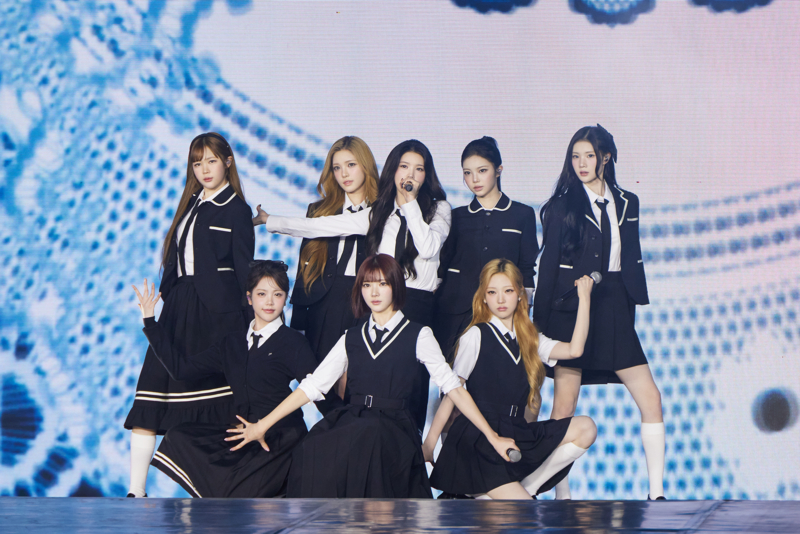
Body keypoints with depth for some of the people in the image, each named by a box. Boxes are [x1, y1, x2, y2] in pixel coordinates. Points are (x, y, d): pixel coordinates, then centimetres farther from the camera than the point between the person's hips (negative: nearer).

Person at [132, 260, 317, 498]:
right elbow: (182, 368, 10)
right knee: (179, 437, -11)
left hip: (280, 442, -6)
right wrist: (151, 322, 9)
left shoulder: (294, 342, -2)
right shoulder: (233, 342, 14)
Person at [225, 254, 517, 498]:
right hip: (350, 425, 3)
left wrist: (491, 436, -4)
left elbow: (452, 387, 3)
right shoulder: (351, 339, 20)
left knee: (365, 437, -38)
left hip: (393, 430, -2)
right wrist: (261, 426, 9)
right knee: (312, 451, -31)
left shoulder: (417, 335, 8)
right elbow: (311, 386, 16)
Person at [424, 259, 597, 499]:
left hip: (517, 434, 7)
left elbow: (574, 350, 1)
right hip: (477, 439, -7)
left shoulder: (529, 339, 17)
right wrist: (429, 444, -6)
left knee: (585, 428, -14)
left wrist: (584, 299, 1)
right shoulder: (476, 336, 1)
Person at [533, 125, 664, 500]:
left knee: (651, 399, -4)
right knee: (564, 405, -2)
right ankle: (561, 495, 5)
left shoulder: (627, 203, 12)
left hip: (614, 310, 4)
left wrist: (634, 307, 9)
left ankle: (656, 493, 0)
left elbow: (633, 261, 16)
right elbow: (548, 265, 0)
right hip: (570, 310, -4)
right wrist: (541, 324, -3)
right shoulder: (562, 206, 2)